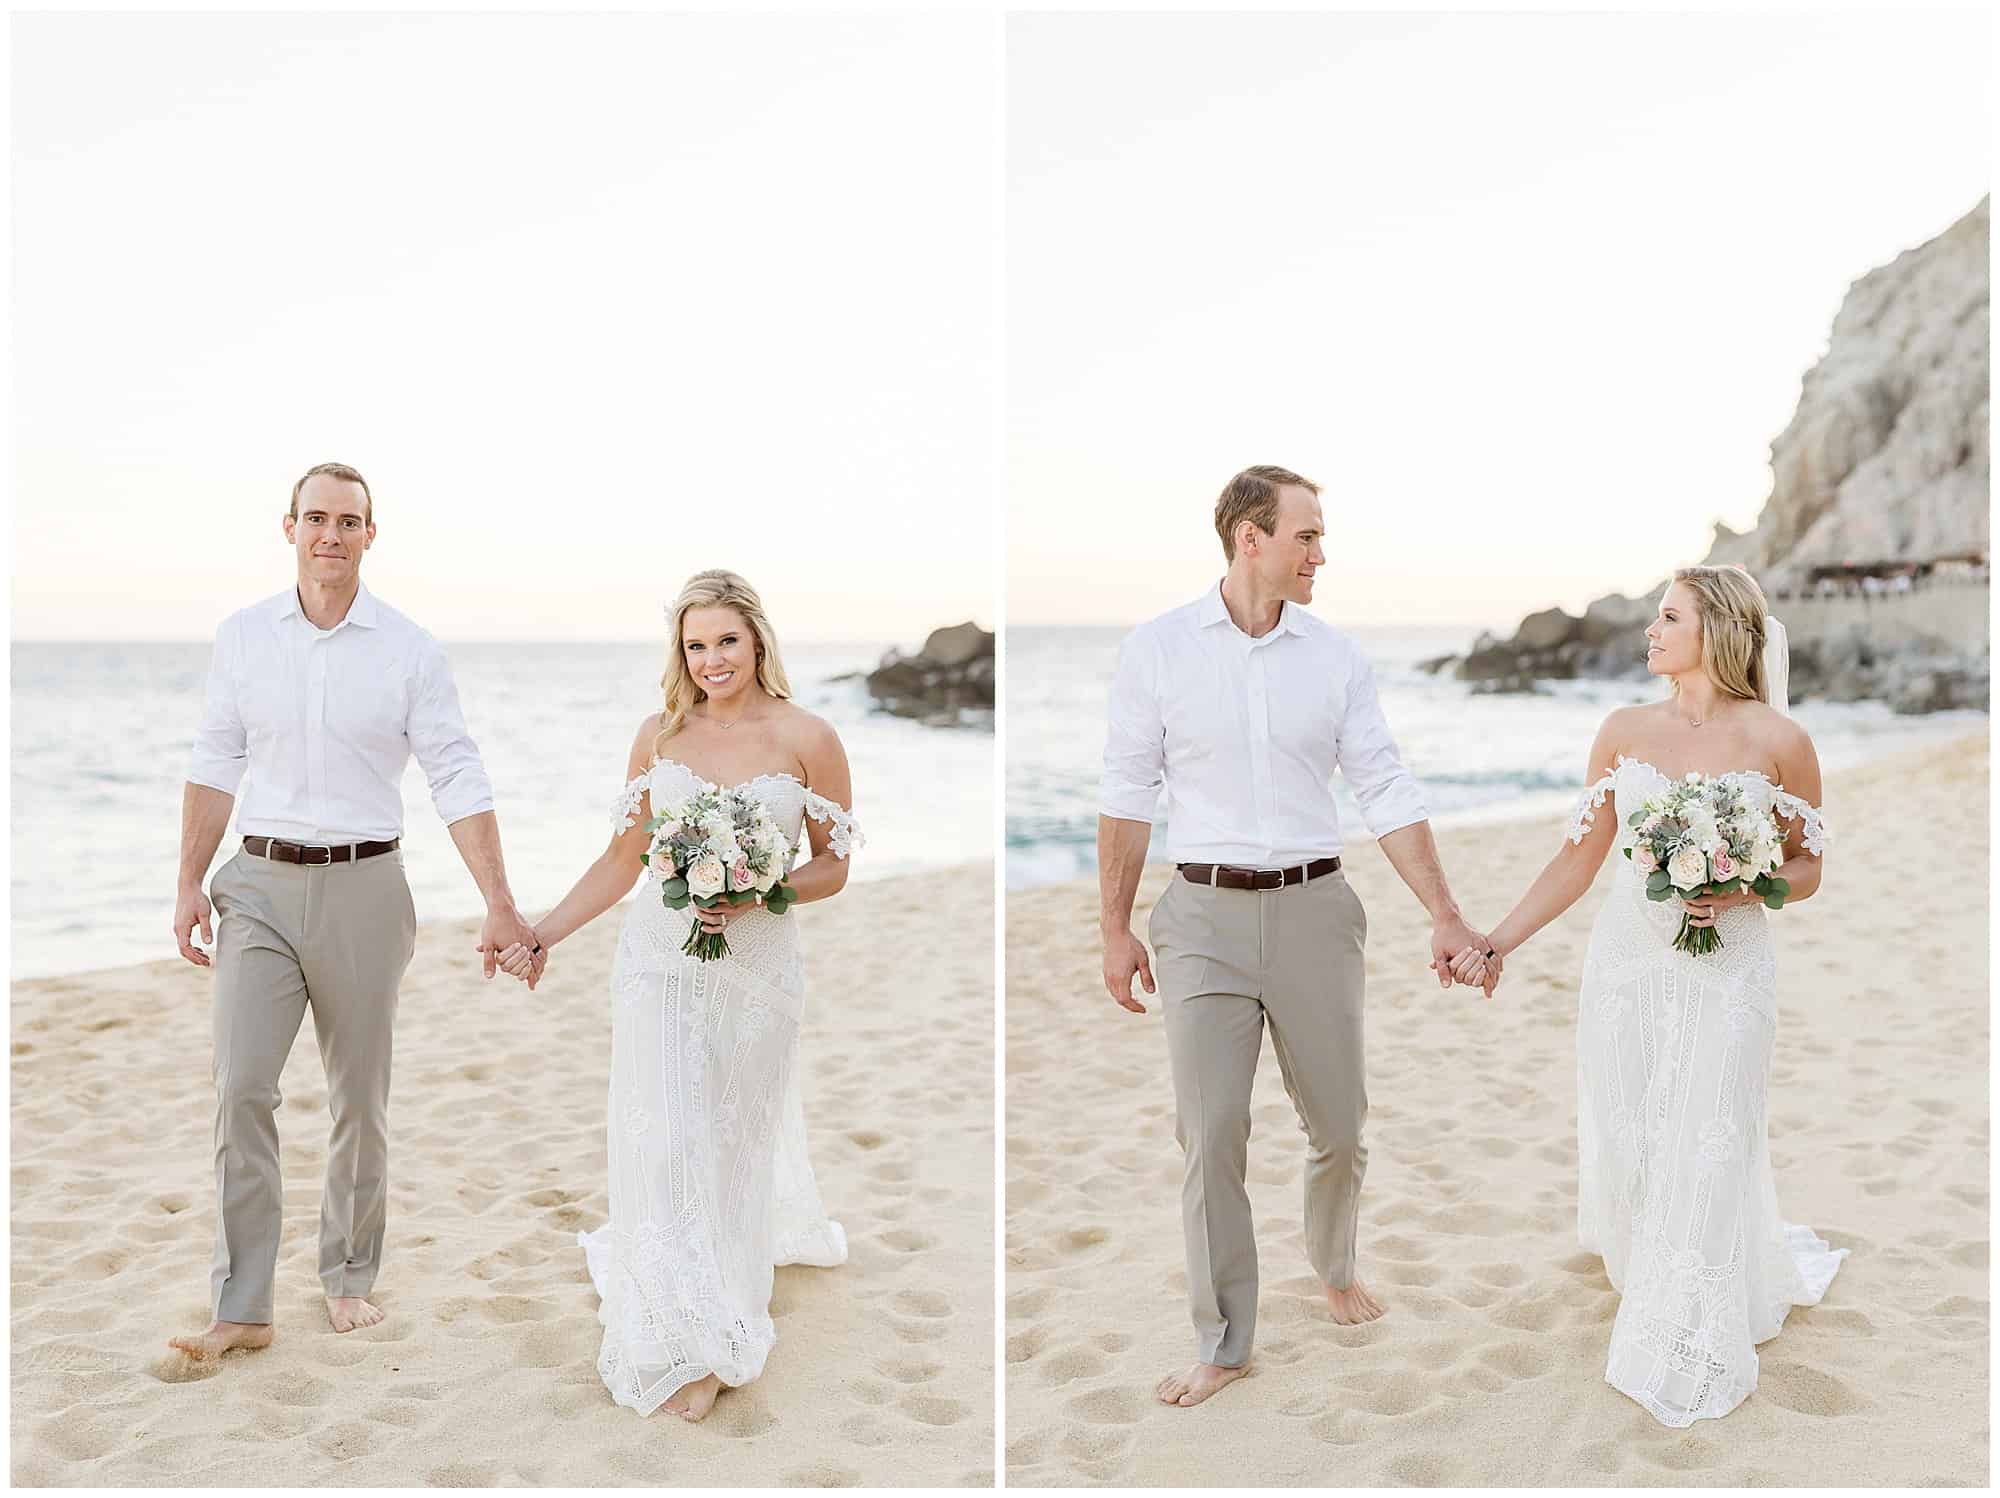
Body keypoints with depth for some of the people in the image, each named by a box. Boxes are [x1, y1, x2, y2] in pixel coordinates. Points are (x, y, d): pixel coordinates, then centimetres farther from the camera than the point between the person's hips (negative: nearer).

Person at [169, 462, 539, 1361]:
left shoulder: (409, 652, -3)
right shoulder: (242, 637, 4)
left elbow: (459, 783, -5)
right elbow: (214, 770, 9)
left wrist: (499, 904, -11)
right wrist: (189, 884, 4)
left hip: (362, 888, -1)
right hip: (260, 887, 1)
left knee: (359, 1098, 8)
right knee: (242, 1087, -8)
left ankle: (349, 1277, 26)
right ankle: (240, 1309, 0)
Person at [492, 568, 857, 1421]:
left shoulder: (807, 739, -4)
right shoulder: (660, 735, 3)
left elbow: (833, 868, 0)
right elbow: (621, 861, 8)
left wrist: (757, 894, -17)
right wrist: (540, 936, 1)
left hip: (756, 971, -1)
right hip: (660, 966, 2)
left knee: (736, 1141, 9)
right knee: (663, 1142, 2)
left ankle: (721, 1329, 26)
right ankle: (679, 1341, 20)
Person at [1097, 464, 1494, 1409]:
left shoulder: (1335, 657, 2)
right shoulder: (1157, 649, -3)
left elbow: (1388, 792, 2)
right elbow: (1127, 798, 1)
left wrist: (1445, 916, -3)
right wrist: (1115, 931, 1)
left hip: (1313, 908, 2)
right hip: (1204, 915, -2)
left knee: (1338, 1124, 11)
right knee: (1211, 1134, -1)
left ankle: (1334, 1268, 40)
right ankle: (1223, 1343, 13)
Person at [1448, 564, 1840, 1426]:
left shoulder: (1778, 740, -5)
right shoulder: (1626, 731, 3)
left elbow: (1806, 872, 3)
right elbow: (1580, 859, 6)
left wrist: (1740, 891, -18)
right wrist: (1494, 943, 0)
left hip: (1726, 974, -3)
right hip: (1627, 964, 3)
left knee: (1704, 1156, 1)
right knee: (1626, 1150, 9)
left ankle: (1688, 1359, 20)